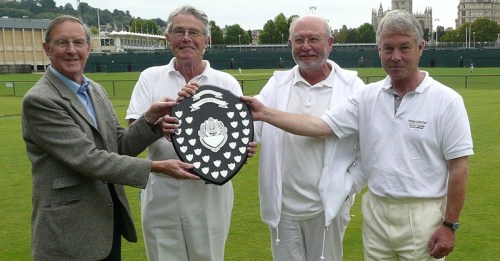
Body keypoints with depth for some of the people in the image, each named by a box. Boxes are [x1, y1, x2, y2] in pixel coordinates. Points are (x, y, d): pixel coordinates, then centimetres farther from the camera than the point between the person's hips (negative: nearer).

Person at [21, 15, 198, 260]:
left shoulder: (95, 89, 7)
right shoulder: (39, 100, -16)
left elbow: (120, 146, 5)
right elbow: (88, 159, -22)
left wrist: (150, 117, -12)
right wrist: (157, 166, -24)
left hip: (109, 218, 7)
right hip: (70, 229, -7)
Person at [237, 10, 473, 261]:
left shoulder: (446, 101, -7)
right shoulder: (367, 96, 1)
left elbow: (458, 167, -6)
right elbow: (319, 126, -6)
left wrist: (449, 224, -8)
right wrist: (264, 113, -13)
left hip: (422, 216, -3)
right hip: (375, 211, 3)